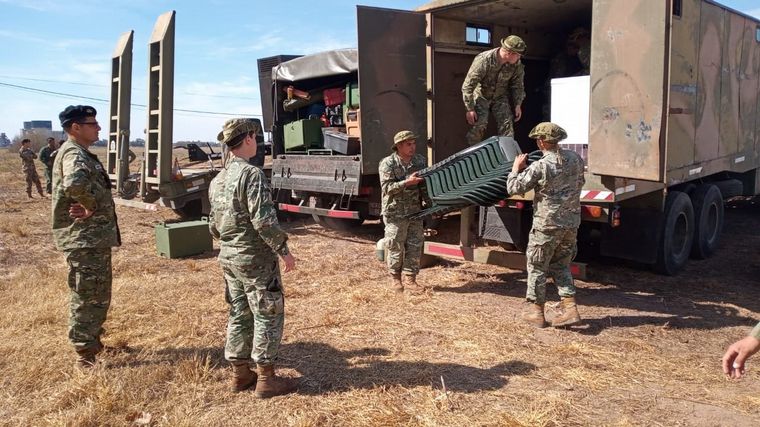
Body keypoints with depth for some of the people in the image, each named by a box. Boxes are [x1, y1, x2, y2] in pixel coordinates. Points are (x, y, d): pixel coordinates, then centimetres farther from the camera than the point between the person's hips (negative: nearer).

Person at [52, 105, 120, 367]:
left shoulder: (82, 153, 16)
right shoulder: (74, 154, -17)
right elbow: (75, 183, -40)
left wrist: (90, 206, -12)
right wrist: (90, 207, -24)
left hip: (95, 237, 10)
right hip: (82, 239, -10)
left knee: (99, 296, 21)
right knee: (86, 297, 0)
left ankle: (94, 344, 36)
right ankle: (86, 355, 10)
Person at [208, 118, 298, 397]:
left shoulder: (218, 180, 10)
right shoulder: (251, 174, -18)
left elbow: (214, 225, 15)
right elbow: (264, 220, -23)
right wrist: (284, 250, -15)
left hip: (228, 257, 9)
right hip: (256, 258, -9)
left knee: (239, 314, 16)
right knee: (268, 315, 1)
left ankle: (240, 374, 24)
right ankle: (266, 379, 6)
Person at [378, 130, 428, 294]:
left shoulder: (420, 160, 6)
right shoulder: (387, 164, -10)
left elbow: (425, 182, 18)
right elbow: (387, 188, -18)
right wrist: (407, 182, -25)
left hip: (415, 212, 5)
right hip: (395, 213, -5)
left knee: (415, 246, 5)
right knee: (396, 248, 4)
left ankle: (410, 279, 16)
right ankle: (396, 279, 22)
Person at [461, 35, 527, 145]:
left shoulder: (517, 64, -16)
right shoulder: (483, 60, -30)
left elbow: (518, 85, 3)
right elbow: (468, 85, -26)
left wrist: (518, 105, -1)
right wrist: (470, 109, -25)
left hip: (500, 97, 4)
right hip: (481, 96, -4)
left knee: (507, 125, -7)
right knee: (478, 125, -16)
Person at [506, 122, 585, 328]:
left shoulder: (539, 167, -18)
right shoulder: (575, 159, 2)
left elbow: (514, 188, -12)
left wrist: (516, 168, 3)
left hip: (547, 224, -6)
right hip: (571, 223, 6)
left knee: (537, 267, 9)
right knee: (561, 265, 19)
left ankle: (536, 312, 17)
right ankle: (570, 309, 11)